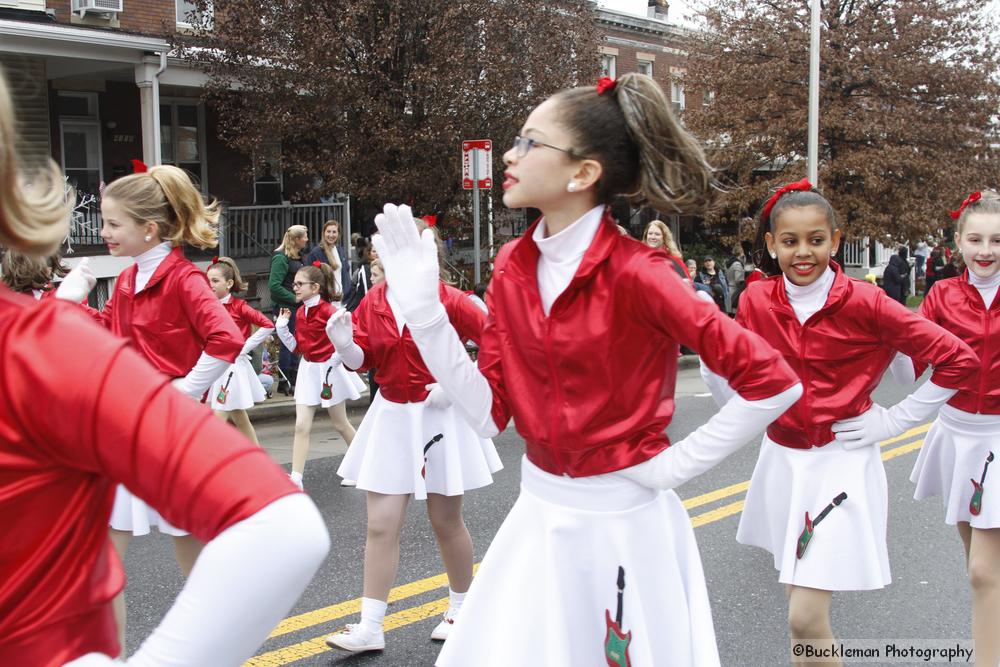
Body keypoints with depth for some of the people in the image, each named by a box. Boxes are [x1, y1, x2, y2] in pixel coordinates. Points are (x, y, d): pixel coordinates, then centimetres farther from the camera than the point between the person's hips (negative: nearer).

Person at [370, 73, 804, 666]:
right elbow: (489, 412, -4)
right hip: (538, 517, 5)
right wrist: (422, 305, -10)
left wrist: (679, 464, -15)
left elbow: (775, 381, -21)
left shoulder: (634, 273, -20)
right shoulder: (513, 267, -1)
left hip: (624, 524, -5)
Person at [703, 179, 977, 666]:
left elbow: (959, 360, -9)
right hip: (781, 460, 4)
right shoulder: (756, 301, -3)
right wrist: (710, 361, -9)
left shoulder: (864, 302, -12)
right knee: (800, 601, 17)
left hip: (842, 464, -4)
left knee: (806, 620, -10)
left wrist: (895, 420, -9)